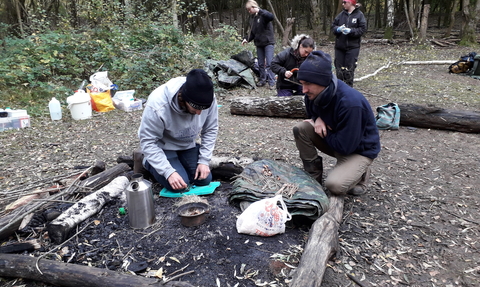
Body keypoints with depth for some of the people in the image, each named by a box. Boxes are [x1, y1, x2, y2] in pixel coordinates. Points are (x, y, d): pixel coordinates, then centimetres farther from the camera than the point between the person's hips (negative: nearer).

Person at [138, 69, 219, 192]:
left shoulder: (209, 99, -23)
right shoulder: (158, 105, -35)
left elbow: (210, 130, -8)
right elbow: (148, 142, -27)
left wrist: (204, 161, -14)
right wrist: (168, 172, -32)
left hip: (188, 145, 5)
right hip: (162, 147, -4)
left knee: (205, 180, -5)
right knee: (178, 186, -18)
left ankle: (178, 161, 19)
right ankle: (148, 162, 8)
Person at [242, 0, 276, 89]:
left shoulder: (263, 15, -10)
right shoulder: (252, 18, 11)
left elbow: (271, 16, -33)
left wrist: (259, 11, -34)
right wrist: (247, 39, 0)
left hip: (268, 42, -7)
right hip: (259, 43, 7)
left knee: (269, 63, -9)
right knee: (261, 64, 10)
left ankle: (272, 82, -5)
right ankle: (263, 80, 22)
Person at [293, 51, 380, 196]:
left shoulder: (351, 102, -35)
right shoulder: (313, 94, -13)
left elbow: (345, 147, -30)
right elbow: (312, 114, 10)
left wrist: (323, 130, -16)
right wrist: (318, 119, -16)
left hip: (360, 150, -6)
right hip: (335, 138, 7)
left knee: (334, 185, -30)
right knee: (300, 128, -16)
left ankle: (359, 174, 5)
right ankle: (313, 176, -3)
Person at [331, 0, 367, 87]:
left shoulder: (359, 15, -3)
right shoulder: (341, 14, 7)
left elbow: (362, 29, -8)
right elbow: (333, 25, 8)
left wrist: (351, 31, -20)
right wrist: (338, 29, -12)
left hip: (352, 47, -4)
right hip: (339, 46, 4)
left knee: (349, 69, -1)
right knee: (339, 68, 7)